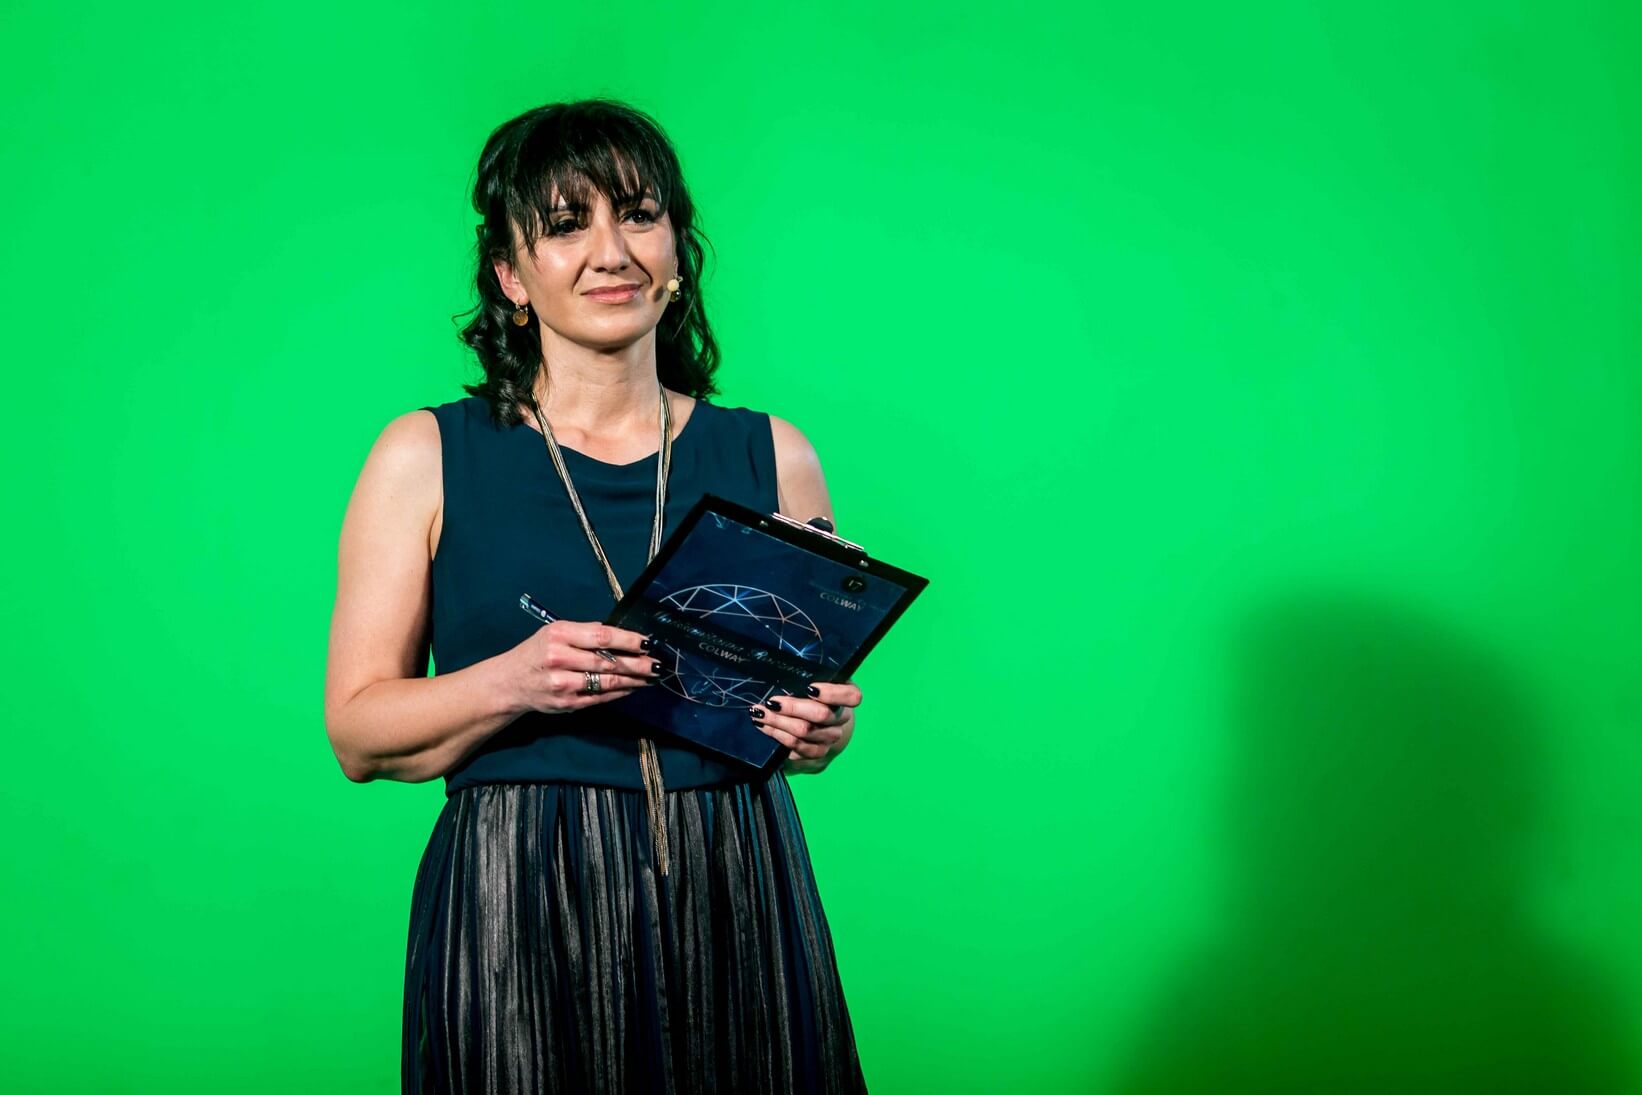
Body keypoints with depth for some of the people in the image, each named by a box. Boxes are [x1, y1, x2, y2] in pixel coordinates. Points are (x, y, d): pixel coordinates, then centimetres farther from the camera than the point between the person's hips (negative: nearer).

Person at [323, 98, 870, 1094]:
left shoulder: (774, 457, 7)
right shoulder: (427, 456, 1)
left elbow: (826, 708, 16)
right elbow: (357, 734, -1)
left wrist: (816, 730, -7)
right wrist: (515, 682, -18)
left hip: (740, 909, 2)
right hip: (518, 920, -2)